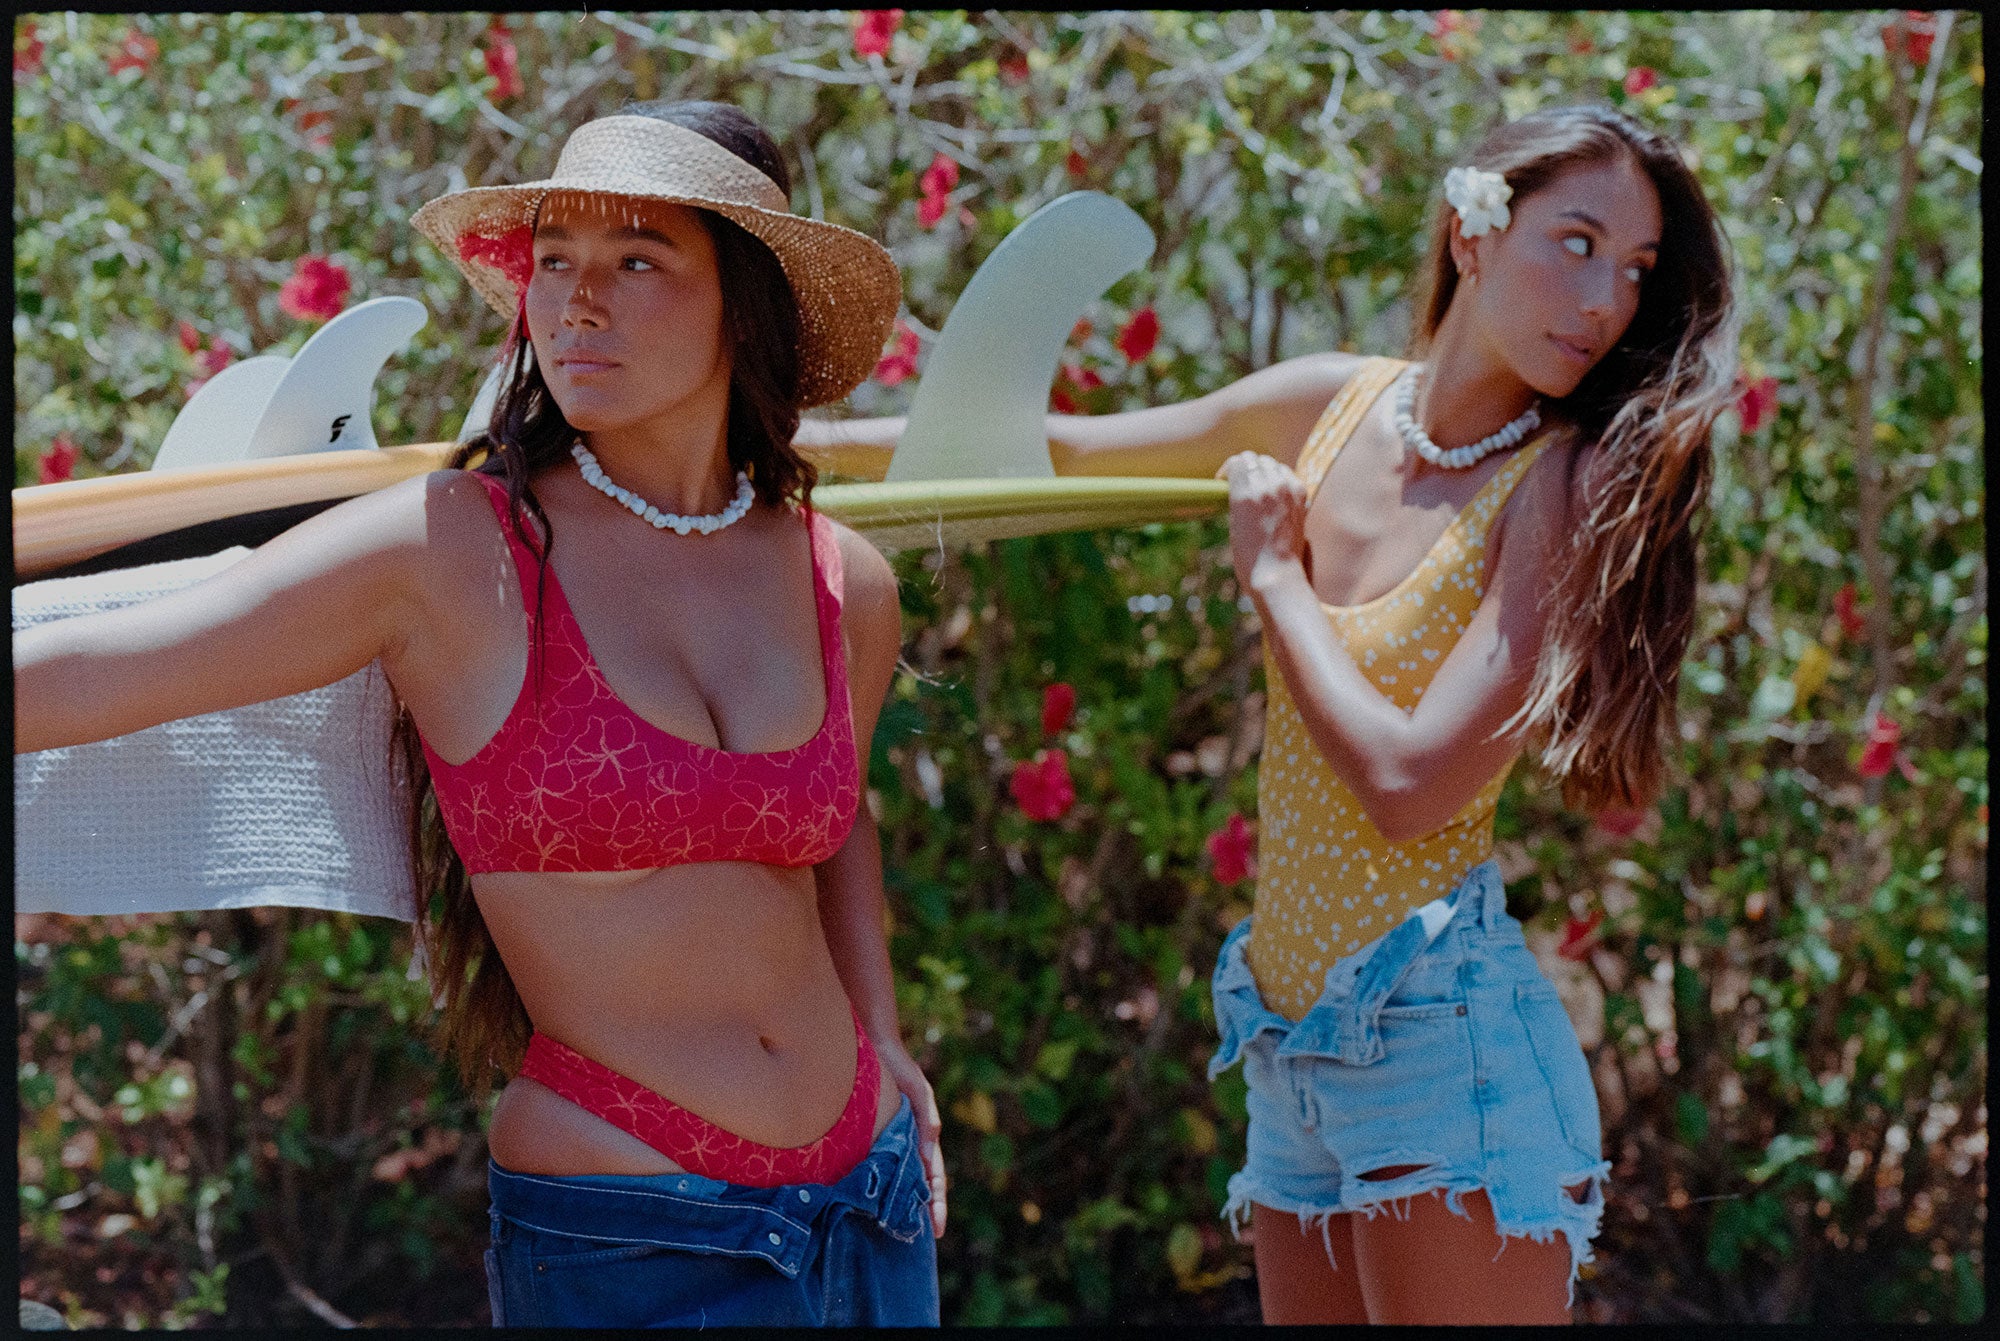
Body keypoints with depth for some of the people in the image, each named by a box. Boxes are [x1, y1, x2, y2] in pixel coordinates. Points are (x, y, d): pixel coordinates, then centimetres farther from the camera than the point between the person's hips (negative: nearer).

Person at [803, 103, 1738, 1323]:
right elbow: (1065, 449, 20)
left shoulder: (1572, 486, -13)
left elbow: (1409, 783, -21)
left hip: (1442, 1034, -6)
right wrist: (811, 442, 22)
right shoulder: (1331, 409, 5)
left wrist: (1274, 576, -8)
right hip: (1295, 1043, 7)